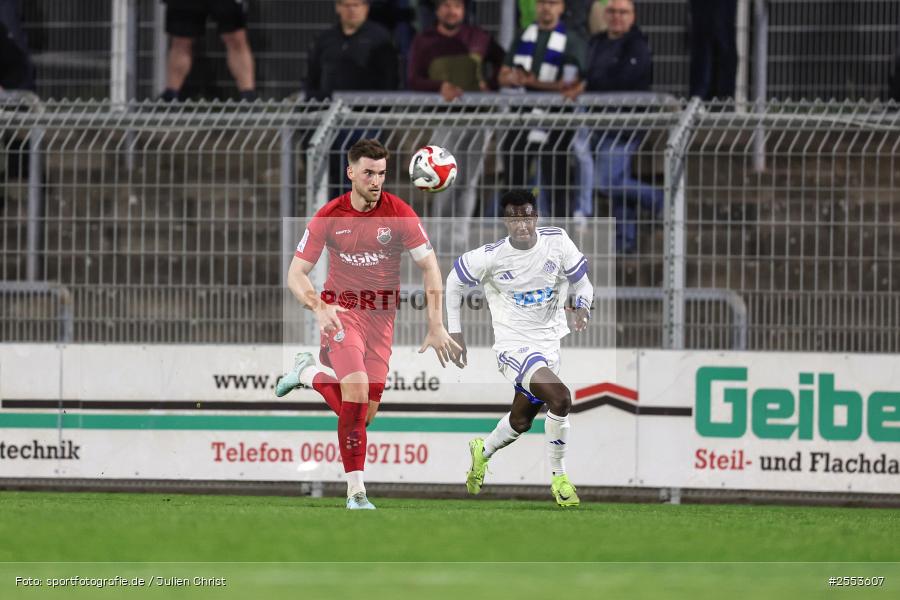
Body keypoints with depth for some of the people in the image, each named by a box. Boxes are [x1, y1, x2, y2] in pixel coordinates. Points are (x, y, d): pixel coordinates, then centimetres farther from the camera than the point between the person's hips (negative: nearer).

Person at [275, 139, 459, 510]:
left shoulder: (400, 214, -7)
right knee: (357, 390, -26)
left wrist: (436, 326, -13)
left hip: (381, 318, 3)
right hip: (341, 310, -3)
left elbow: (430, 267, -4)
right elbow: (296, 274, -6)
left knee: (364, 415, 1)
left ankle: (309, 373, 30)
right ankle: (355, 492, -18)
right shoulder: (329, 217, -7)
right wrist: (318, 307, -26)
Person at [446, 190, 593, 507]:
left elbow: (581, 280, 2)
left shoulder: (557, 241, -10)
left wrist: (582, 307, -20)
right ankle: (559, 478, -10)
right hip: (513, 345, -5)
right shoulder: (492, 256, -16)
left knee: (521, 421, 19)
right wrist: (455, 334, 0)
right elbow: (453, 282, 1)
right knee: (560, 397, -26)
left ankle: (483, 451, 51)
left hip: (548, 343, 5)